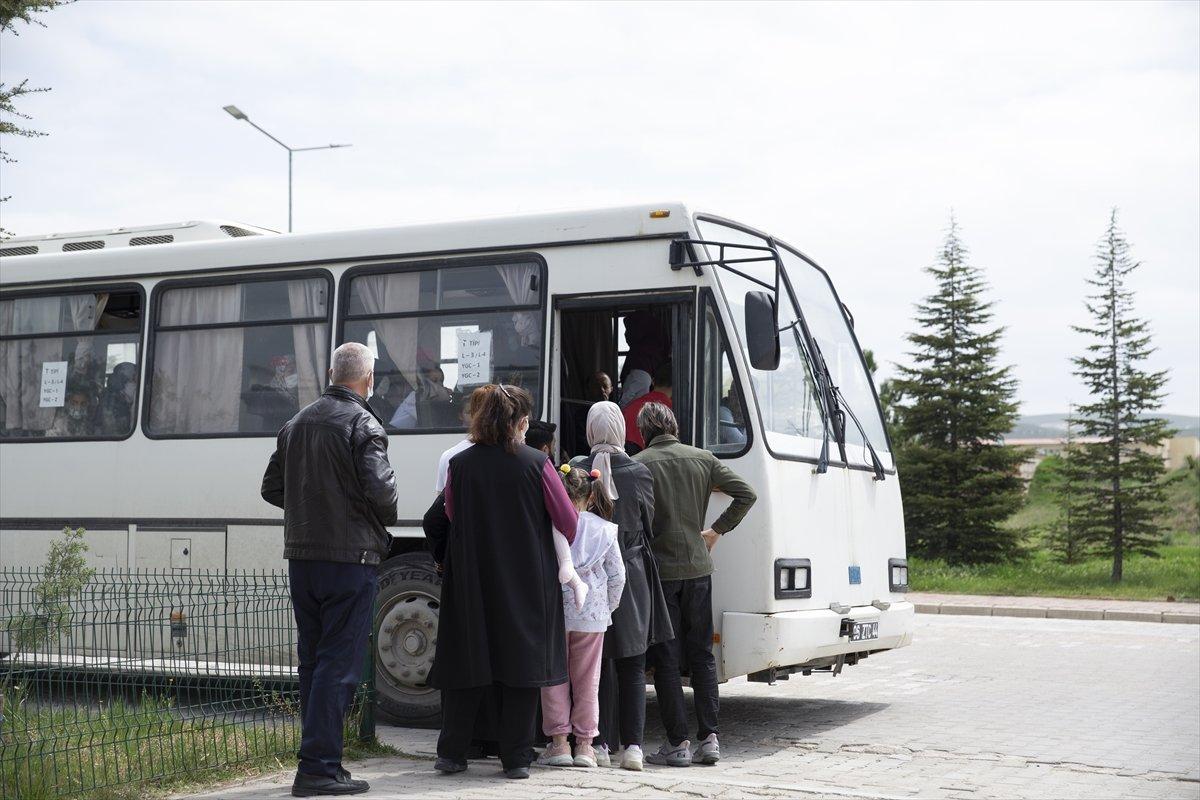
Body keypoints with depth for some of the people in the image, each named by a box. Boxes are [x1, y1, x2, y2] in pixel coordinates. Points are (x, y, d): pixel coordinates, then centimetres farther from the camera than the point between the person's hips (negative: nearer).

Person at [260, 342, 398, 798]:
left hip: (302, 557, 7)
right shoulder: (362, 424, -11)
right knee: (339, 663, -3)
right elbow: (379, 487, -20)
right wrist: (386, 520, -1)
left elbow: (272, 488, 16)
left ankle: (319, 761, 21)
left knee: (312, 660, 14)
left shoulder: (297, 423, 12)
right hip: (350, 559, -7)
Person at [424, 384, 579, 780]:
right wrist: (564, 556, 19)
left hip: (471, 582, 2)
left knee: (466, 662, 10)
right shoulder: (537, 464, -7)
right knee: (522, 664, 6)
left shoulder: (460, 465, -2)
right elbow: (568, 521, 0)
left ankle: (451, 753, 13)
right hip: (527, 583, -2)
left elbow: (448, 519, 9)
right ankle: (516, 758, 7)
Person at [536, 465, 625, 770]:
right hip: (591, 613, 2)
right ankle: (585, 744, 12)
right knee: (587, 680, 10)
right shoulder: (604, 530, -1)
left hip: (554, 611, -2)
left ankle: (559, 742, 8)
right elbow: (617, 575, 1)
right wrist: (608, 607, 14)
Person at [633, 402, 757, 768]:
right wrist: (717, 530, 11)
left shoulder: (639, 464, -8)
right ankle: (709, 738, 9)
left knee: (666, 660, 3)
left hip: (658, 571, -4)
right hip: (698, 568, 4)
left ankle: (678, 743, 3)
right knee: (702, 655, 12)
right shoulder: (703, 459, 4)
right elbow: (747, 494, 4)